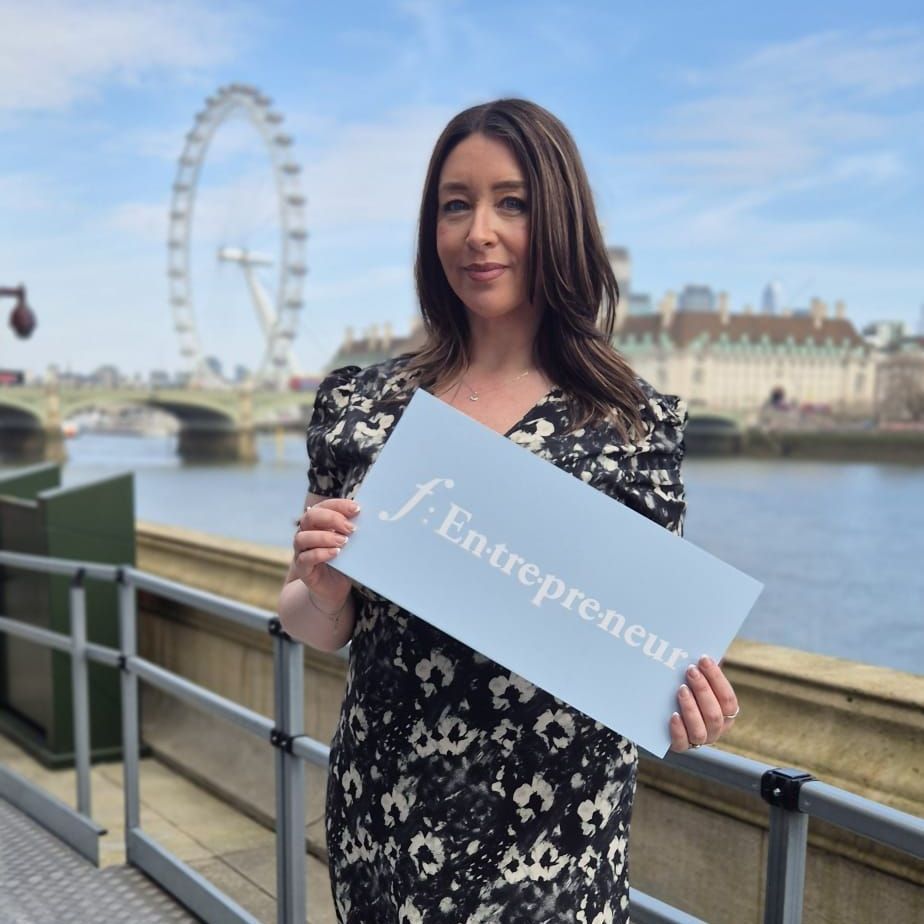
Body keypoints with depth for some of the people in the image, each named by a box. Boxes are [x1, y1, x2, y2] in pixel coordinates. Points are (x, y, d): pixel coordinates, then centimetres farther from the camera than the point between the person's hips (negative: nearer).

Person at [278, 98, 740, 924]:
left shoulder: (638, 421, -8)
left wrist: (688, 701, -21)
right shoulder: (357, 401, -2)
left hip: (554, 820, -2)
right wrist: (319, 592, -18)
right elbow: (317, 626, 4)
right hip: (382, 808, 3)